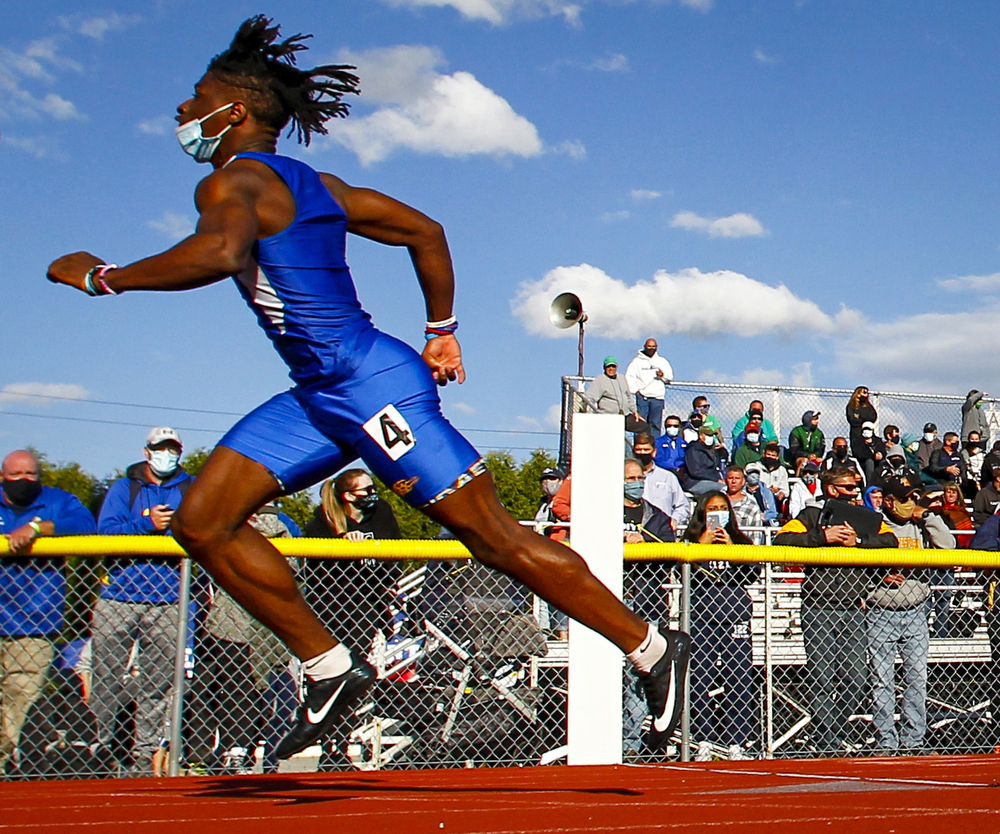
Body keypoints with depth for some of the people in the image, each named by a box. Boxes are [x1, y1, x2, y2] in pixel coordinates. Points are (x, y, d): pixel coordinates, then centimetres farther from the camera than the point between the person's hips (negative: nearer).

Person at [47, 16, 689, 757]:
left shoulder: (233, 182, -12)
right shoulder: (312, 183, 14)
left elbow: (221, 253, -35)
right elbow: (423, 230, 17)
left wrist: (106, 276, -22)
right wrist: (442, 328, 22)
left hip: (371, 387, -10)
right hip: (322, 394, 10)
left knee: (497, 538, -4)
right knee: (201, 520, 6)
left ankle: (654, 649, 10)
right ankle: (332, 669, 13)